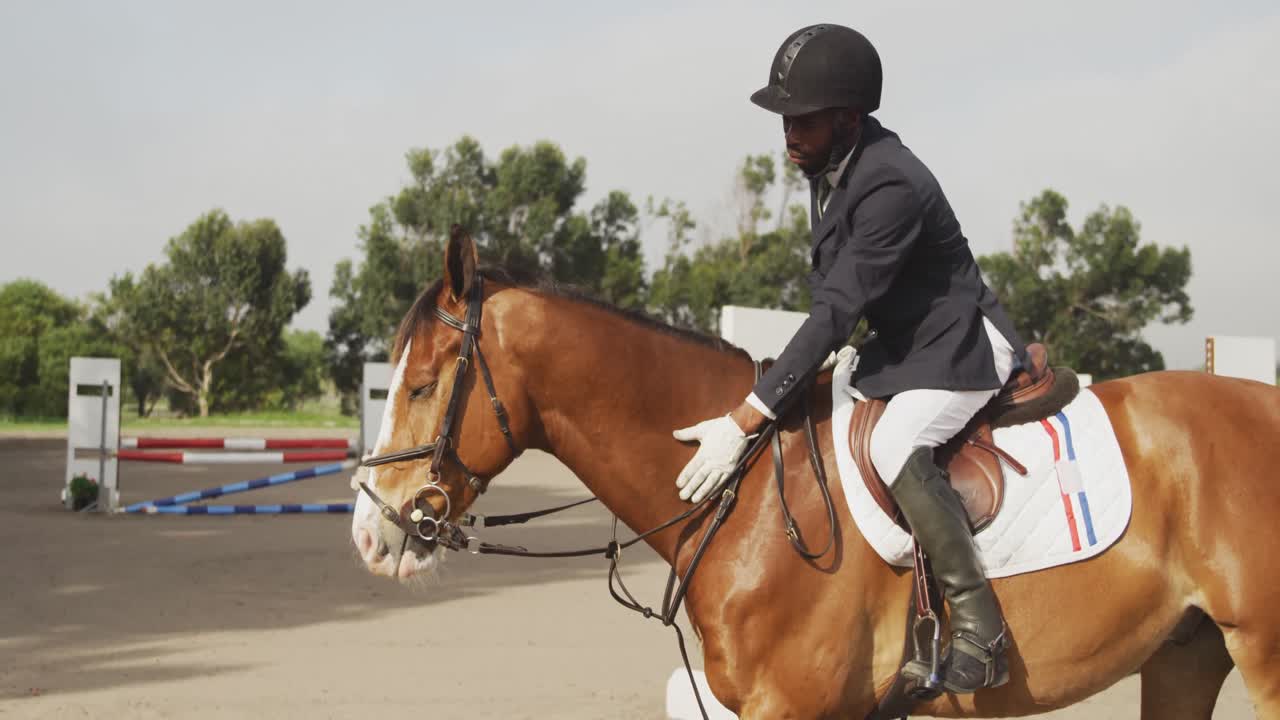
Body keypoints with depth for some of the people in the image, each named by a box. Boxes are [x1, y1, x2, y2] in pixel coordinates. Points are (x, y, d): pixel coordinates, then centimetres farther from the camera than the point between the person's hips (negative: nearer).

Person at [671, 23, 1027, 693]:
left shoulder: (891, 187, -29)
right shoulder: (826, 166, 0)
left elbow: (834, 312, -32)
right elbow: (830, 296, 14)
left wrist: (741, 424, -34)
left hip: (961, 346, -10)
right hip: (898, 346, 10)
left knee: (893, 448, -33)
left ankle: (981, 632, -28)